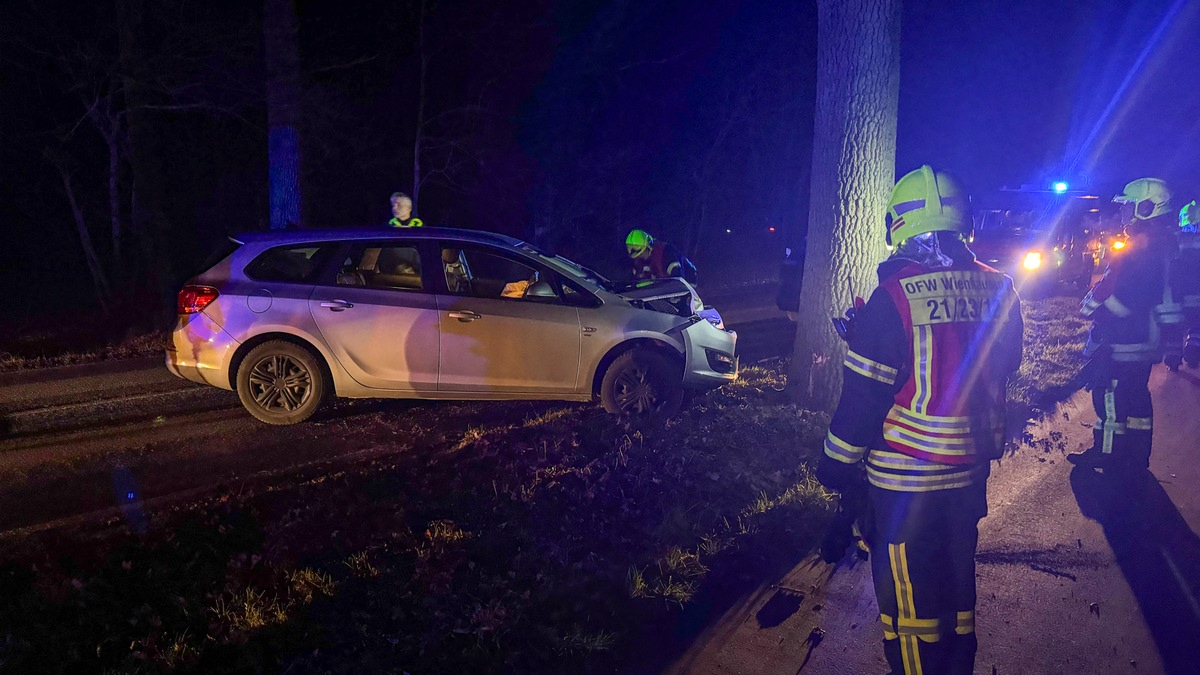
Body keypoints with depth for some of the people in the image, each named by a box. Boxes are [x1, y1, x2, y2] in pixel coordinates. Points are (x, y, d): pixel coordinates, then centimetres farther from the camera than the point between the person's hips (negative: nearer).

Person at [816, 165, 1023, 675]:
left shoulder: (895, 296, -19)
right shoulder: (998, 290, -2)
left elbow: (864, 394, -16)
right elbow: (1004, 365, 12)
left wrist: (837, 463, -4)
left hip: (905, 479, -6)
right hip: (972, 470, 6)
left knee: (908, 597, 9)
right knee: (957, 583, 22)